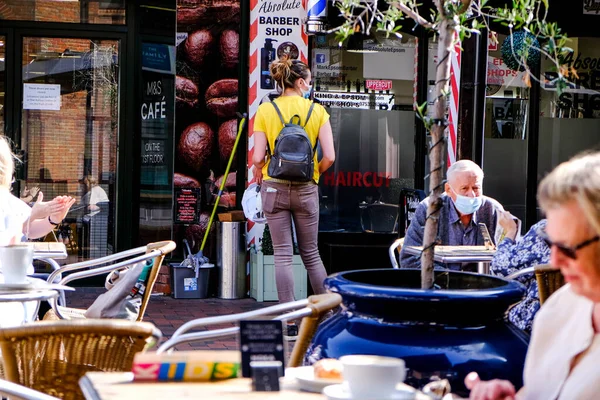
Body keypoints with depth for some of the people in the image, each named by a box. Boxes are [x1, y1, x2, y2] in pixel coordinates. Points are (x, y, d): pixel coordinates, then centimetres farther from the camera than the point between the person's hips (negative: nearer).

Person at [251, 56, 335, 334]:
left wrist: (258, 172, 12)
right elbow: (329, 156, -8)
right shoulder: (317, 111, -2)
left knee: (283, 255, 3)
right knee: (311, 253, 14)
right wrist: (314, 173, 11)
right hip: (306, 189, 1)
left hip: (274, 187, -1)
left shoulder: (265, 110, -3)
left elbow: (257, 157, -9)